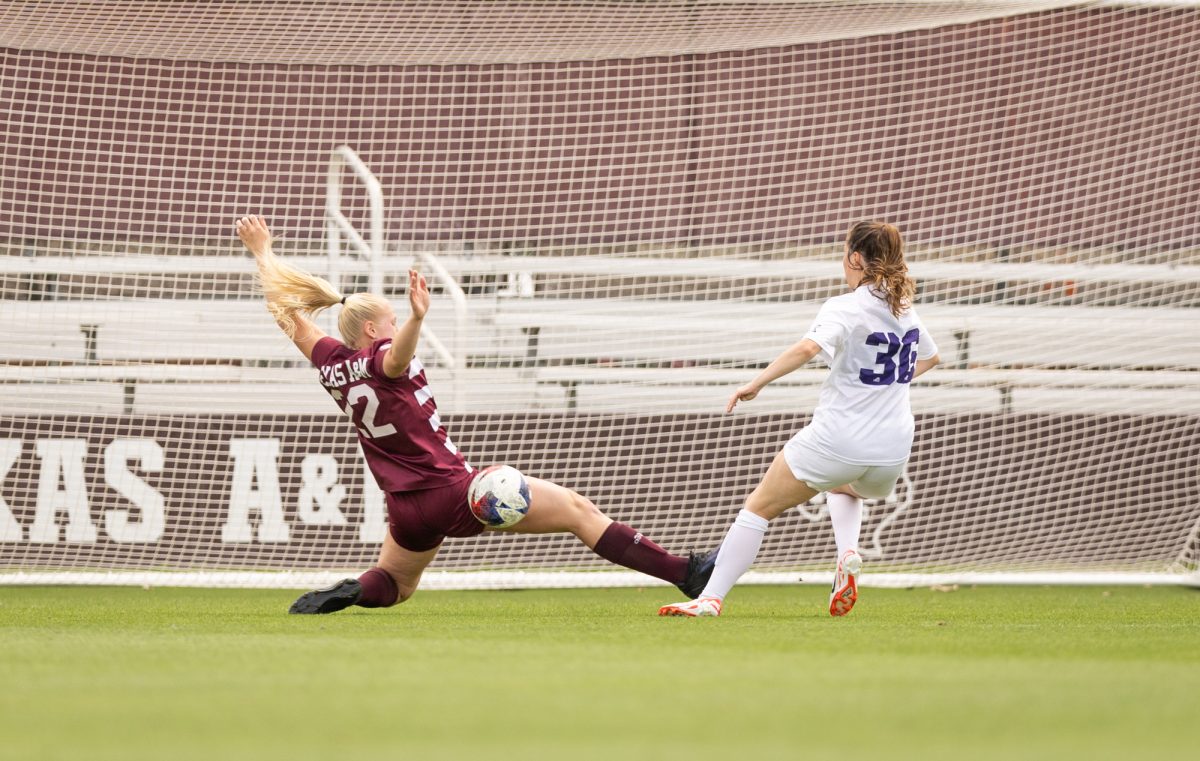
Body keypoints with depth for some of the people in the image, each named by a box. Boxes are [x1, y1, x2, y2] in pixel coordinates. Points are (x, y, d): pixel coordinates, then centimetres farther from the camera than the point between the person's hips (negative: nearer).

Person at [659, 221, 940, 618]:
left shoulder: (844, 308, -12)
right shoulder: (903, 307, 11)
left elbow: (807, 348, -31)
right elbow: (929, 357, 30)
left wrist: (756, 383, -25)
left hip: (838, 438, -6)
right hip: (893, 449, 6)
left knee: (760, 506, 8)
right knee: (845, 488, 39)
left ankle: (711, 597, 3)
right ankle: (848, 554, 9)